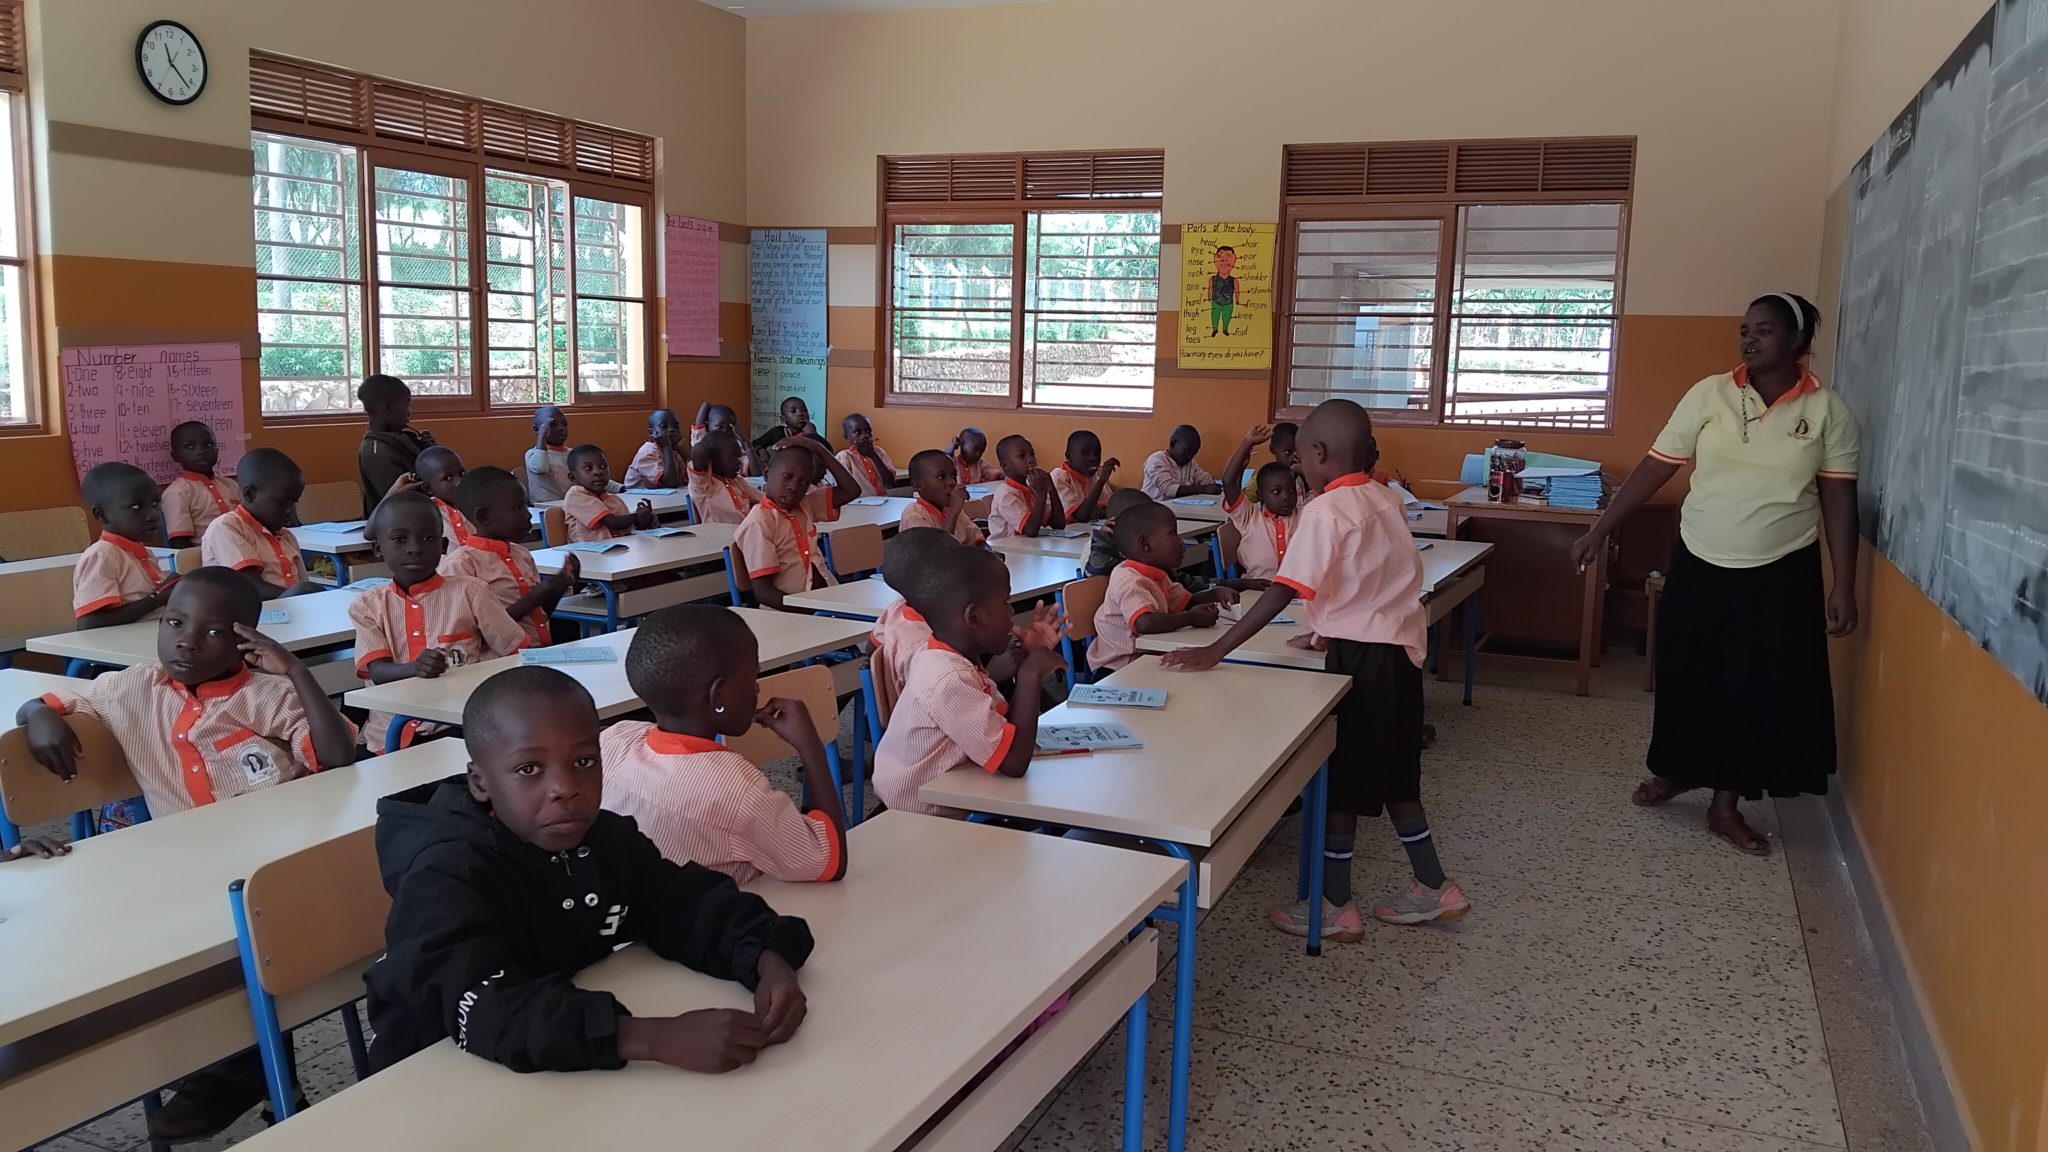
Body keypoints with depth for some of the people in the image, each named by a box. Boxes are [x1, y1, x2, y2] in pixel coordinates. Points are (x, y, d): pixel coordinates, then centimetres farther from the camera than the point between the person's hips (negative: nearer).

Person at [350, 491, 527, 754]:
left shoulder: (469, 593, 1)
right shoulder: (367, 606, 6)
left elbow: (518, 653, 5)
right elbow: (378, 672, -8)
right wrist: (414, 668, -29)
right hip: (390, 736, 2)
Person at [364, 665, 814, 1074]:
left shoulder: (608, 837, -3)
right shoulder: (446, 875, -22)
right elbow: (487, 1013, -35)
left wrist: (769, 960, -24)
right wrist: (663, 1038, -45)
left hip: (572, 1071, 6)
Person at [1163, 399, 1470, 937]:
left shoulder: (1325, 510, -17)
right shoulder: (1385, 500, 8)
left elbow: (1284, 590, -23)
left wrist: (1215, 651, -23)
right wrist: (1333, 631, 26)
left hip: (1362, 657, -8)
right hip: (1400, 649, 8)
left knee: (1340, 778, 3)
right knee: (1393, 775, 20)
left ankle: (1335, 907, 13)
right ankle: (1433, 887, 29)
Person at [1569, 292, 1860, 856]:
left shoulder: (1827, 410, -4)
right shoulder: (1710, 394, -4)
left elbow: (1838, 500, -3)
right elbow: (1656, 466, -2)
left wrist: (1843, 585, -6)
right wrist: (1601, 528, -5)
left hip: (1782, 574, 0)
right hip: (1699, 564, 1)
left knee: (1763, 688, 5)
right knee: (1687, 674, 10)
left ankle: (1726, 803, 19)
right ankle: (1676, 769, 34)